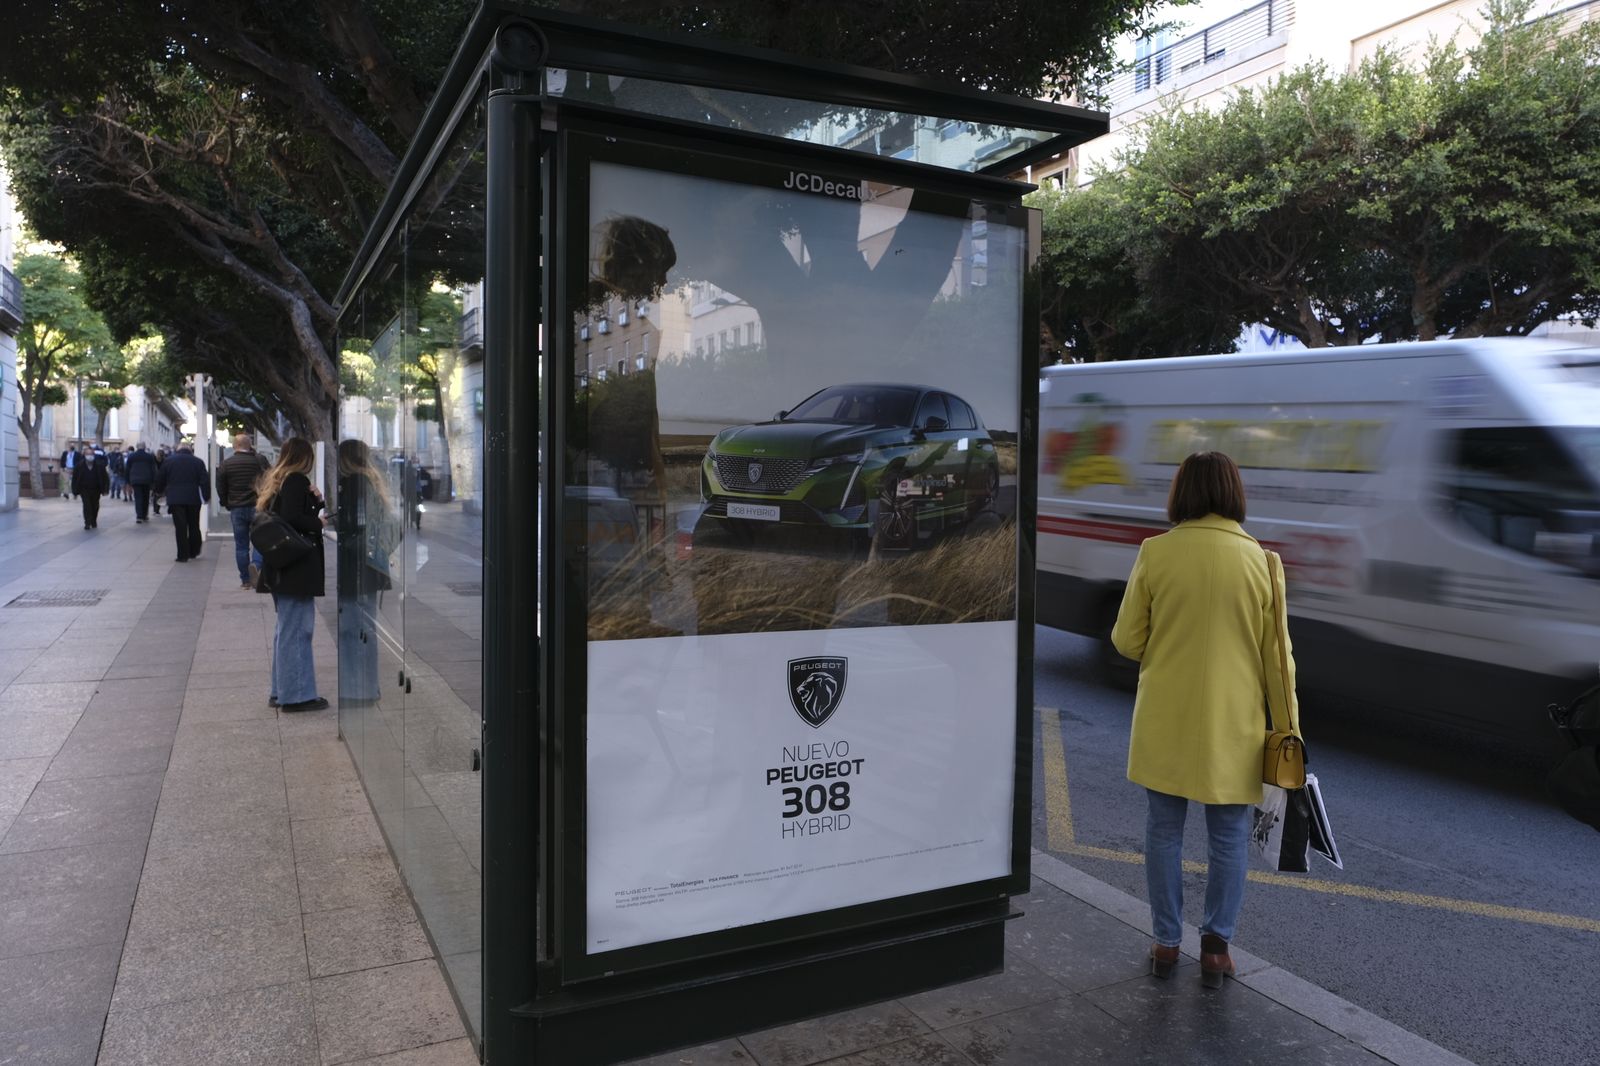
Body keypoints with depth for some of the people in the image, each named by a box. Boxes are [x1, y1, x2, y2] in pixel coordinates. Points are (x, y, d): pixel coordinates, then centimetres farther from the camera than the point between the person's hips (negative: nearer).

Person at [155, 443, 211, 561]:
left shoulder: (169, 460, 5)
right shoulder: (198, 462, 4)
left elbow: (160, 479, 9)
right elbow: (205, 481, -2)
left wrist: (159, 490, 26)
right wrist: (206, 497, 2)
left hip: (175, 499, -1)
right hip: (193, 499, 1)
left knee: (180, 527, -1)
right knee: (194, 526, 13)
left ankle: (183, 555, -3)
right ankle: (194, 552, 19)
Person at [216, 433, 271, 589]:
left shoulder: (226, 464, 0)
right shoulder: (259, 460, -5)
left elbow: (221, 489, 4)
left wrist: (227, 505, 16)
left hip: (236, 510, 2)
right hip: (257, 507, -2)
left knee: (241, 545, 7)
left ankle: (245, 579, 9)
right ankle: (256, 564, -24)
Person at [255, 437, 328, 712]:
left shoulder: (275, 480, 17)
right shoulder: (297, 481, -12)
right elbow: (292, 519, -23)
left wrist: (316, 501, 2)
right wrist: (318, 523, -7)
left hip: (280, 566, 10)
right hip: (296, 566, -10)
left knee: (286, 628, 16)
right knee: (297, 629, -6)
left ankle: (281, 690, 22)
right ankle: (297, 694, -3)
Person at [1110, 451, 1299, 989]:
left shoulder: (1155, 553, -9)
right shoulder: (1259, 559, -6)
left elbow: (1126, 639, -3)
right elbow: (1275, 653, -2)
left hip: (1166, 720, 0)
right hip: (1233, 723, 1)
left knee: (1163, 830, 13)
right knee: (1228, 836, 14)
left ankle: (1166, 943, 22)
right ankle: (1216, 947, 22)